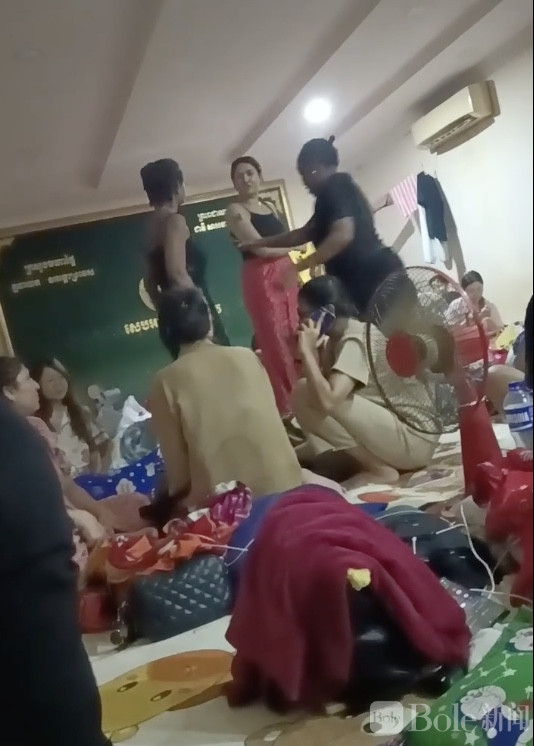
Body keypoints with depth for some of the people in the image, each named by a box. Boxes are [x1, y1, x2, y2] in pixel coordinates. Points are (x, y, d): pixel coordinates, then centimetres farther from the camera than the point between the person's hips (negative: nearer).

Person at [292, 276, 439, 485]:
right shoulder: (336, 339, 10)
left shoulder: (356, 340, -19)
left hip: (414, 437, -10)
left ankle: (380, 469, -10)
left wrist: (307, 351, -21)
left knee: (304, 394, -18)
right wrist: (313, 351, -4)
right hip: (395, 426, 10)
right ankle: (378, 461, 3)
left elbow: (326, 400, -33)